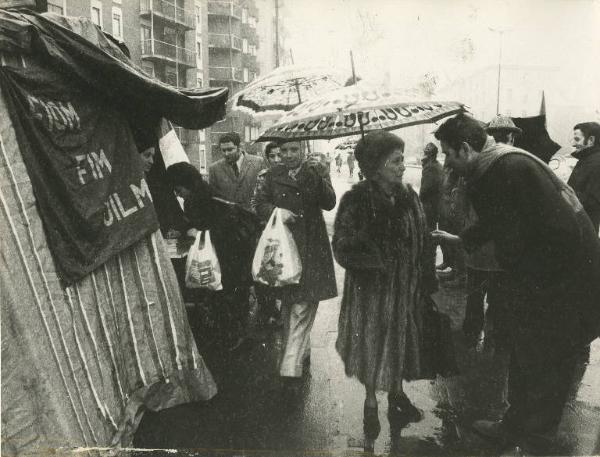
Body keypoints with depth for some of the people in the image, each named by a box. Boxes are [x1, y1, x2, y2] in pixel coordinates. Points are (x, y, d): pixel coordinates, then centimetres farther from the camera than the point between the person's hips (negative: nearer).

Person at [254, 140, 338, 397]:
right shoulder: (273, 175, 7)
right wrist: (276, 211, -15)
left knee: (302, 306, -8)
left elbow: (329, 203, -12)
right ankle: (302, 351, 36)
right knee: (288, 305, 14)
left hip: (311, 249, -3)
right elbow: (260, 204, 6)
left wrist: (316, 174, -25)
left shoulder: (318, 171, 0)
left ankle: (291, 369, -6)